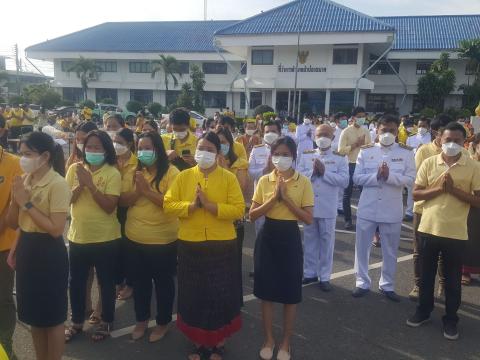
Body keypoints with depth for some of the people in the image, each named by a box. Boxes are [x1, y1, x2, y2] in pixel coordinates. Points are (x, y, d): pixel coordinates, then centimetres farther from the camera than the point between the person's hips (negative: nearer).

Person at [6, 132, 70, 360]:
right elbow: (15, 223, 15)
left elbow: (56, 229, -23)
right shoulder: (26, 180, 7)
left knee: (52, 316, 8)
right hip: (26, 249, 8)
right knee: (34, 313, 20)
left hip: (49, 252, -8)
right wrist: (15, 198, -1)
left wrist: (27, 203, -20)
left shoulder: (57, 184, -16)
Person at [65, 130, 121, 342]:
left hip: (105, 238, -4)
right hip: (78, 236, 4)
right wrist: (80, 184, -19)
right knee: (76, 281, 17)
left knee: (106, 282, 11)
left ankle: (106, 321, 30)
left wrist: (90, 184, -23)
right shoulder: (74, 169, 1)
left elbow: (110, 206, -19)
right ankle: (77, 321, 36)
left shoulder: (112, 173, -11)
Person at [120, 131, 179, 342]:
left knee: (163, 282, 13)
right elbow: (123, 201, -1)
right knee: (140, 281, 19)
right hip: (135, 238, 5)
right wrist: (138, 190, -18)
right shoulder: (133, 173, 4)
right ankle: (141, 319, 39)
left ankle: (163, 322, 31)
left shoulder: (171, 172, -12)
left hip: (163, 240, -5)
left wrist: (147, 190, -24)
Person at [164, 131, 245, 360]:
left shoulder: (229, 178, -2)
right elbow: (168, 205, -2)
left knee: (221, 296, 8)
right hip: (190, 245, 2)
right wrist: (191, 205, -17)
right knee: (193, 296, 12)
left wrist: (210, 205, -20)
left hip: (222, 245, -1)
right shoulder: (184, 176, 4)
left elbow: (238, 210, -11)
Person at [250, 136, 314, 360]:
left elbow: (309, 219, -10)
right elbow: (252, 215, -5)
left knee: (290, 293, 8)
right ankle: (269, 340, 29)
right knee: (266, 291, 10)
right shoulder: (264, 180, 1)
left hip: (290, 237, -2)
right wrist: (274, 197, -16)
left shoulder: (303, 182, -5)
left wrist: (286, 198, -17)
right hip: (267, 236, 2)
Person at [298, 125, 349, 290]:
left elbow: (344, 181, -11)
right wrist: (312, 171, -16)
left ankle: (324, 276, 18)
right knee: (310, 240, 12)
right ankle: (309, 273, 25)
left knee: (326, 241, 6)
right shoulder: (306, 155, 6)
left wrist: (324, 172, -18)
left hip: (328, 207, -2)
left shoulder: (340, 158, -2)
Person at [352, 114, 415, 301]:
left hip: (392, 209, 0)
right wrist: (376, 176, -20)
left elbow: (410, 178, -8)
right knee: (362, 247, 9)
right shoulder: (365, 151, 0)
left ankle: (387, 285, 29)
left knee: (390, 250, 12)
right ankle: (362, 283, 24)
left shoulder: (406, 152, -2)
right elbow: (357, 178, -4)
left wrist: (389, 176, -23)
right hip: (367, 207, 1)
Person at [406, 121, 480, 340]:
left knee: (453, 279, 11)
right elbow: (415, 194, -1)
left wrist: (454, 189, -17)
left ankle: (450, 319, 27)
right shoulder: (429, 163, 1)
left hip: (456, 232, -1)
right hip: (429, 228, 2)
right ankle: (423, 311, 33)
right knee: (426, 274, 15)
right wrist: (438, 188, -15)